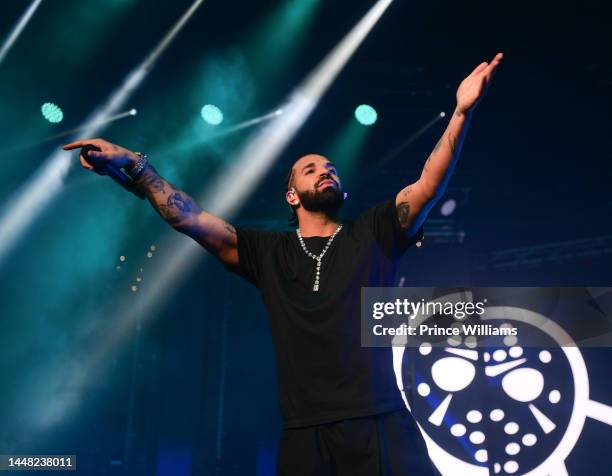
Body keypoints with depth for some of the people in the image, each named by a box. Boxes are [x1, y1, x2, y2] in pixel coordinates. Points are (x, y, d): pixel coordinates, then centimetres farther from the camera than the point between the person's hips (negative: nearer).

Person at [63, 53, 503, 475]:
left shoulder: (372, 236, 13)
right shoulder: (268, 252, 14)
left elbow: (429, 185, 1)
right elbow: (189, 218, 8)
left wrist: (462, 112, -11)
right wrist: (135, 165, -2)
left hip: (381, 426, 0)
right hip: (305, 435, 1)